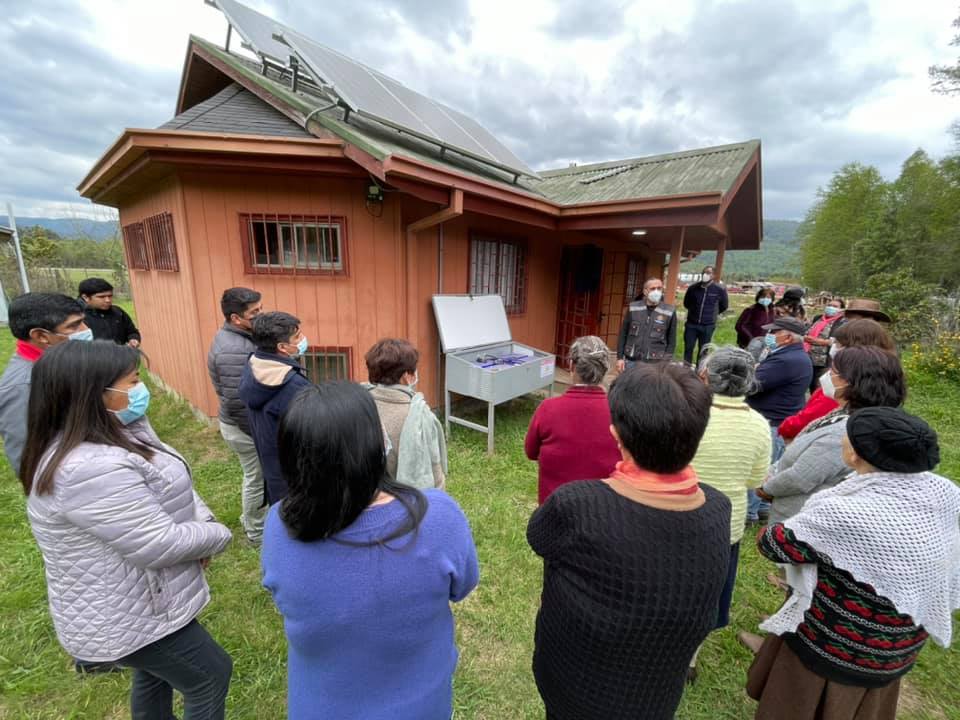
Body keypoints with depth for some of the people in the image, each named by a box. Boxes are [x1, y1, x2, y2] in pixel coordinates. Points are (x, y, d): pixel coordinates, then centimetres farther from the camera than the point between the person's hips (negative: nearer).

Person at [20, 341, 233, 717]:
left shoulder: (117, 434, -2)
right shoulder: (90, 468, -34)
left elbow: (171, 484, 3)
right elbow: (160, 545, -31)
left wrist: (202, 519, -13)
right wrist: (217, 534, -14)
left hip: (140, 601, 9)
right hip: (127, 618, -9)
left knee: (154, 675, 32)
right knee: (210, 678, 11)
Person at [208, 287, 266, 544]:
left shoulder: (237, 338, 2)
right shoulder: (234, 351, -30)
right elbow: (238, 404, -28)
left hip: (247, 423, 10)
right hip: (245, 428, -9)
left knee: (254, 476, 26)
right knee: (257, 479, 10)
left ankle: (251, 518, 48)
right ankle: (257, 532, 31)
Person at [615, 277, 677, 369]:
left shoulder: (669, 312, -1)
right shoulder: (633, 308, 2)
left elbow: (672, 341, 3)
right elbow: (623, 334, 6)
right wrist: (620, 357, 2)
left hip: (655, 364, -1)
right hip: (631, 361, 2)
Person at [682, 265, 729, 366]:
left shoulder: (720, 289, -6)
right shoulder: (693, 288, -3)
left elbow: (724, 306, 11)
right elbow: (686, 303, 16)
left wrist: (713, 313, 16)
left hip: (708, 326, -1)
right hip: (691, 324, 1)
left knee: (703, 350, 8)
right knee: (688, 347, 3)